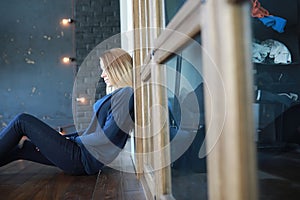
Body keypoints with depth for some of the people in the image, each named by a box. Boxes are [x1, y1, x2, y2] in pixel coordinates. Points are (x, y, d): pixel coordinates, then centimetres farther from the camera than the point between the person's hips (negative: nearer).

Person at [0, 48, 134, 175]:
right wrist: (69, 138, 8)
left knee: (22, 121, -3)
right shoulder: (118, 95, 17)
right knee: (20, 148, 12)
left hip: (84, 159, -9)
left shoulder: (126, 94, -13)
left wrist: (73, 140, -8)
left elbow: (109, 135, -20)